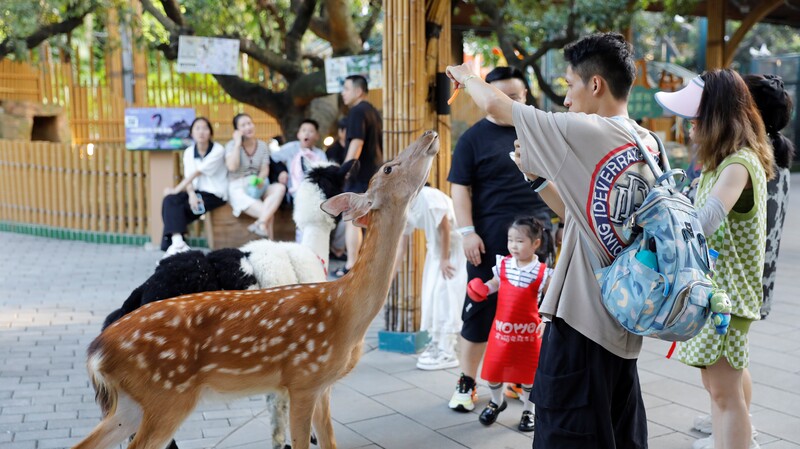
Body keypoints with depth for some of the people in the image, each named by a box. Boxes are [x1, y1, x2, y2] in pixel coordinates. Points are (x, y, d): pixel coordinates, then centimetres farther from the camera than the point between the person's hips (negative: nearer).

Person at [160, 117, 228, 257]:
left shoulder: (218, 151, -11)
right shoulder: (189, 152, 7)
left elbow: (197, 173, -15)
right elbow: (188, 177, -1)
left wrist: (176, 189, -16)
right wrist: (191, 194, -22)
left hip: (214, 194, -5)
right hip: (197, 192, 6)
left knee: (176, 207, -22)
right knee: (169, 200, -21)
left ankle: (176, 243, -13)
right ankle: (176, 243, -29)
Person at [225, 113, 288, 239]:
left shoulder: (262, 146, 10)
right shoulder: (232, 145, -2)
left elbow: (265, 169, 2)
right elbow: (232, 167, -19)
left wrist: (260, 179, -21)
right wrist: (238, 143, -14)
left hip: (257, 186, 5)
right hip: (238, 188, -5)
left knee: (280, 187, -29)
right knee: (269, 213, -30)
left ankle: (260, 223, -39)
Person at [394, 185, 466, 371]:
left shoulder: (427, 197, -24)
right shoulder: (405, 209, 2)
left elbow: (445, 227, -20)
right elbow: (401, 247, 7)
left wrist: (444, 259, -15)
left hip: (455, 247, -8)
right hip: (437, 248, 8)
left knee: (445, 295, -11)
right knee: (432, 294, 9)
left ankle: (447, 352, -10)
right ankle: (437, 343, 20)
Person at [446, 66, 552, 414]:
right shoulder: (474, 138, -1)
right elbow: (460, 188, -4)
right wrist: (468, 231, -13)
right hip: (491, 238, -4)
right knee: (480, 309, 2)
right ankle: (466, 383, 12)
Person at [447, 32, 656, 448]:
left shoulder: (588, 133, -14)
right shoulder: (649, 146, 9)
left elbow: (496, 106, -4)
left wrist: (466, 76, 14)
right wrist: (537, 176, 17)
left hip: (583, 320, -8)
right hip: (623, 321, 8)